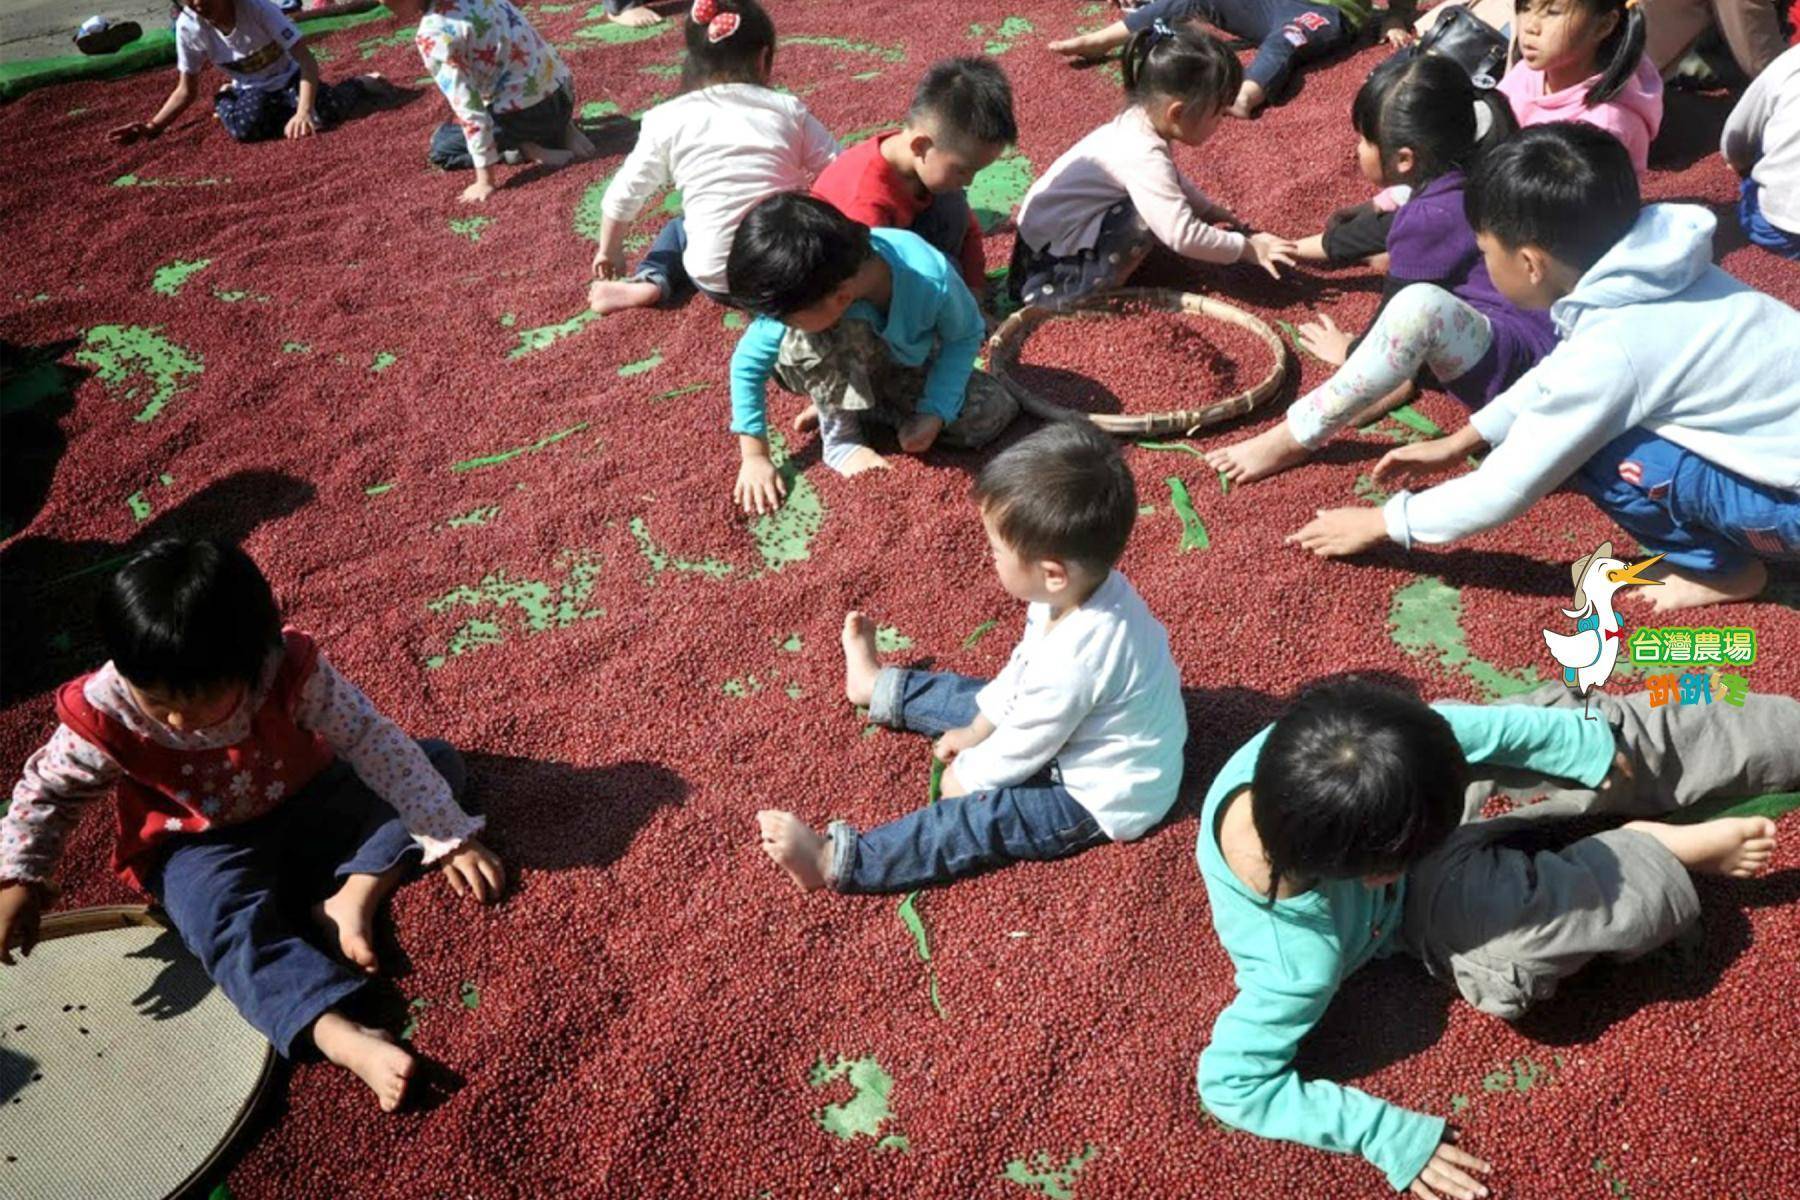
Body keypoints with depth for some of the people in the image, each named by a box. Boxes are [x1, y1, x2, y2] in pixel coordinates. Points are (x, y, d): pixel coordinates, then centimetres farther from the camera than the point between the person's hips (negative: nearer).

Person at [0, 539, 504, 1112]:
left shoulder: (291, 668, -26)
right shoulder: (104, 712, -22)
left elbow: (373, 741, -23)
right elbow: (47, 792, -4)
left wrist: (451, 836, -24)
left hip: (307, 805, 2)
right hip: (202, 846, -1)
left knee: (438, 763, -12)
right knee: (228, 927, -34)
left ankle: (354, 895, -23)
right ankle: (342, 1035, -47)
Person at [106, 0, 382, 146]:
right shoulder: (188, 27, -16)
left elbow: (306, 59, -32)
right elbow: (187, 90, -4)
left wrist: (303, 110, -47)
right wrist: (152, 127, -17)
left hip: (288, 79, -2)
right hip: (250, 91, 2)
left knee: (323, 114, -34)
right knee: (244, 126, -33)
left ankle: (359, 85, 2)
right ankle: (225, 100, 6)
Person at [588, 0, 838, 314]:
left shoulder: (668, 119, 3)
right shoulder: (788, 109, 5)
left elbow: (623, 196, 8)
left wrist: (610, 251, 25)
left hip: (718, 279, 0)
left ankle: (649, 281, 5)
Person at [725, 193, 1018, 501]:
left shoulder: (932, 280, -38)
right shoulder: (804, 292, -33)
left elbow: (966, 337, -17)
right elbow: (748, 363, -22)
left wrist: (935, 414, -23)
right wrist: (755, 457, -21)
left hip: (910, 367, 1)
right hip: (840, 370, -1)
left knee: (992, 411, -18)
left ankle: (869, 407, -4)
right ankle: (838, 433, -11)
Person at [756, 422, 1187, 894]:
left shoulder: (1072, 662, -42)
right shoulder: (1086, 586, -13)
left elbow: (1021, 748, -25)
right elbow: (1023, 667, 4)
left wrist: (969, 775, -7)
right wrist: (977, 729, 12)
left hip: (1099, 800, -9)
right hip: (1076, 729, 9)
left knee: (979, 819, -17)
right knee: (981, 703, 20)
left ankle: (835, 860, -17)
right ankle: (881, 688, 42)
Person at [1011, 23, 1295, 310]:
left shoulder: (1139, 123, 2)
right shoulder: (1143, 156, -28)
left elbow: (1172, 179, 25)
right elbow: (1183, 236, -31)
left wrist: (1206, 209, 18)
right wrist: (1247, 248, -20)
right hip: (1053, 263, -10)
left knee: (1160, 202, 7)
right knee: (1152, 213, -22)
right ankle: (1090, 290, -9)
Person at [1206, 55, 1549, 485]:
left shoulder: (1429, 218, -19)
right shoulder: (1462, 178, 4)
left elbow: (1396, 312, -6)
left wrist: (1351, 352, 13)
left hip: (1522, 371, -10)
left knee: (1420, 305, -36)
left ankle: (1294, 438, -26)